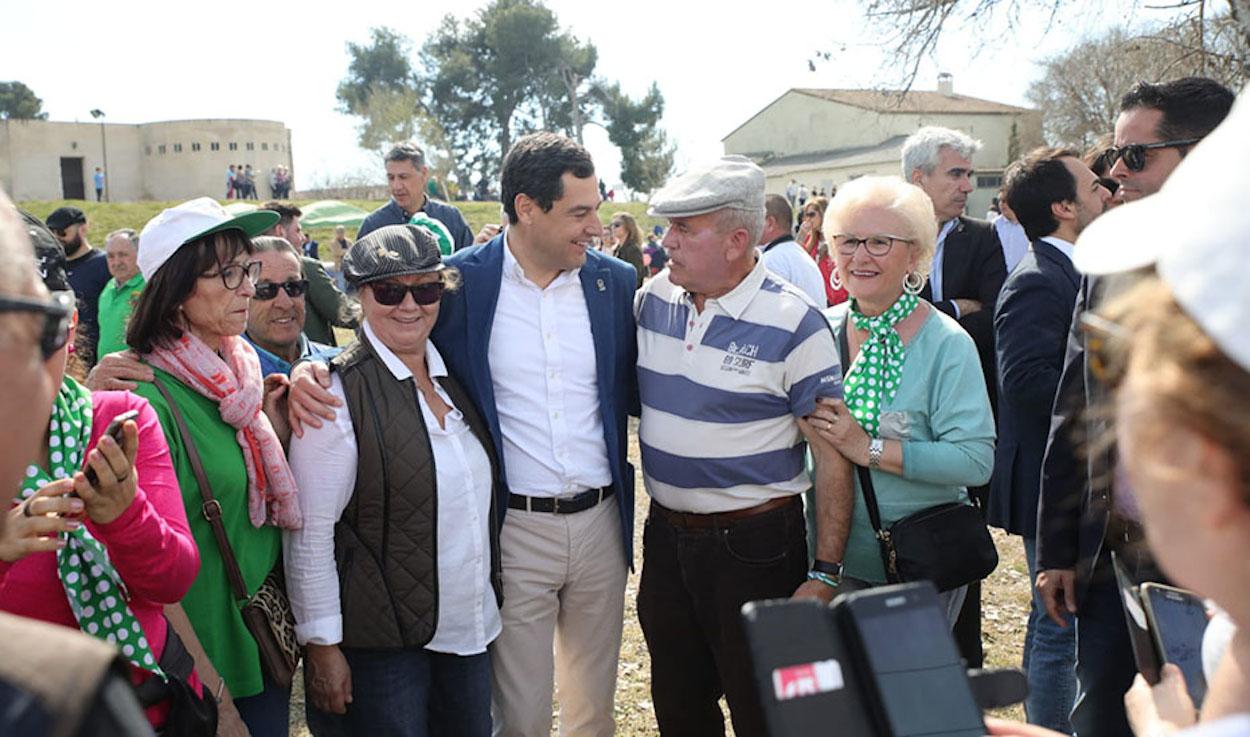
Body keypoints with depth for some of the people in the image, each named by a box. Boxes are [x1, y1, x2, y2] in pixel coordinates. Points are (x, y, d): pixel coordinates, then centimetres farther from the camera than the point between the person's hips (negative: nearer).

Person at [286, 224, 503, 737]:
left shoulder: (454, 376, 5)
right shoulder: (337, 391, -15)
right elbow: (308, 536, -15)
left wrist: (491, 600, 15)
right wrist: (323, 647, -14)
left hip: (470, 631, 7)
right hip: (381, 644, -6)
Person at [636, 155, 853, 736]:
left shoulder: (792, 324, -16)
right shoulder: (651, 299, 0)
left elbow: (832, 457, -14)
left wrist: (825, 574, -14)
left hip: (755, 544, -5)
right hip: (665, 534, 5)